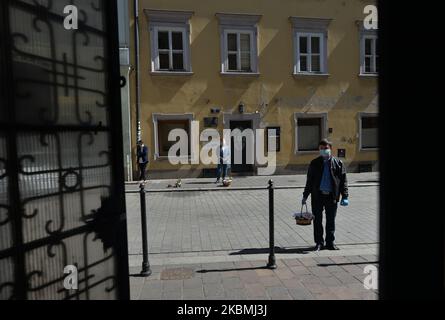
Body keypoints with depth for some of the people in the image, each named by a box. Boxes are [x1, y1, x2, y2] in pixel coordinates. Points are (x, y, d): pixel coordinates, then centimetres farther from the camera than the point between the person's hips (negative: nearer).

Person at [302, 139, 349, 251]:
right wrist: (305, 196, 4)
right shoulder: (314, 163, 3)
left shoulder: (338, 163, 3)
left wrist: (344, 196, -3)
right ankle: (319, 243, 18)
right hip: (317, 196, 0)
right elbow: (309, 181, 6)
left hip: (332, 196, 0)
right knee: (317, 220, 6)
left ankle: (330, 242, 23)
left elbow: (343, 180, 4)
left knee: (331, 220, 9)